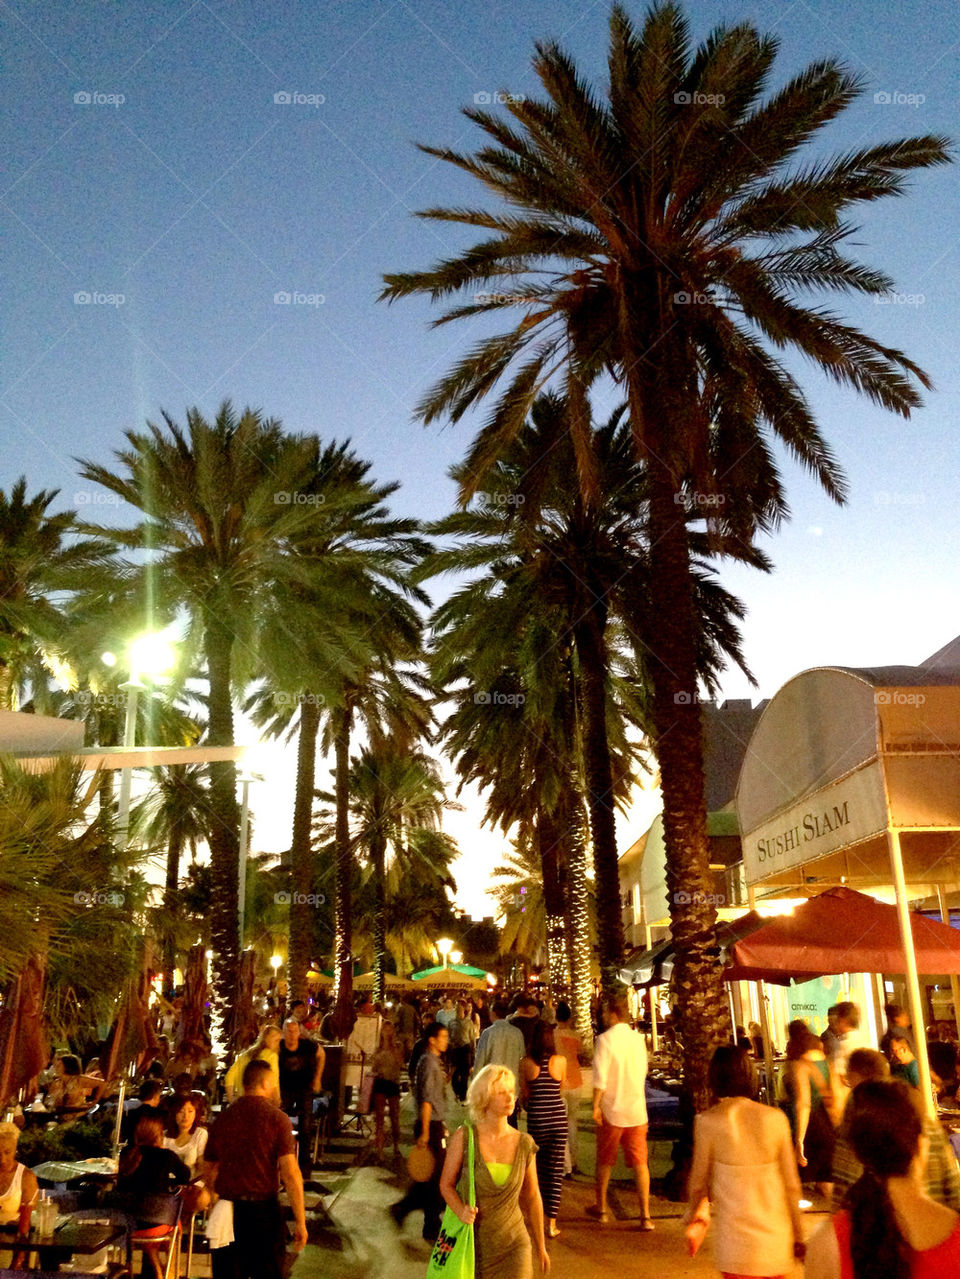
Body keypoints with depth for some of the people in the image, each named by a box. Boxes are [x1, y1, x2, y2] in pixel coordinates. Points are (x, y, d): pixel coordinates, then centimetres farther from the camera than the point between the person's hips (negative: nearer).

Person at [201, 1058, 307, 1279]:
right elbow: (290, 1174, -13)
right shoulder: (276, 1118, -8)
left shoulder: (223, 1119, 5)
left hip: (226, 1211, 4)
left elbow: (207, 1171, 14)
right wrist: (300, 1221, -9)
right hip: (263, 1210, -3)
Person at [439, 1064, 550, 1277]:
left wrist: (541, 1247, 16)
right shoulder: (464, 1138, -11)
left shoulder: (524, 1144, -3)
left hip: (512, 1245, 1)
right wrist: (461, 1210, -21)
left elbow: (532, 1197, 8)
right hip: (471, 1242, -1)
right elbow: (446, 1184, -1)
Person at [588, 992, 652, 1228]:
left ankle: (601, 1208, 26)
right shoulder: (638, 1038, 3)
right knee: (639, 1162, 7)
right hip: (637, 1110, 3)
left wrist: (595, 1106, -10)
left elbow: (600, 1077, -16)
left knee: (605, 1161, 13)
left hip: (612, 1111, -3)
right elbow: (642, 1071, 13)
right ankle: (645, 1216, 3)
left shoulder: (605, 1039, -13)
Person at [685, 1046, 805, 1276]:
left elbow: (698, 1181, 0)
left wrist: (695, 1216, 19)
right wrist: (798, 1236, 13)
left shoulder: (708, 1121, -11)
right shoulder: (775, 1118, -4)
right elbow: (791, 1183, 1)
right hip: (776, 1239, 3)